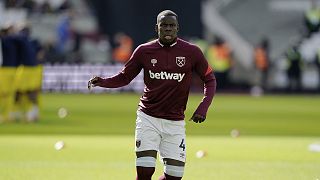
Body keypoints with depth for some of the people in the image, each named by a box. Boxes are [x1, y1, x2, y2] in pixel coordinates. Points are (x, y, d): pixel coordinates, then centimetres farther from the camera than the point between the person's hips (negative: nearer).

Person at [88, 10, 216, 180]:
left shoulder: (191, 52, -3)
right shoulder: (144, 51, -1)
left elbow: (210, 80, 5)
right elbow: (124, 77, 9)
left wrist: (203, 107, -9)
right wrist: (102, 82, -10)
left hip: (175, 122, 1)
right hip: (148, 118, -1)